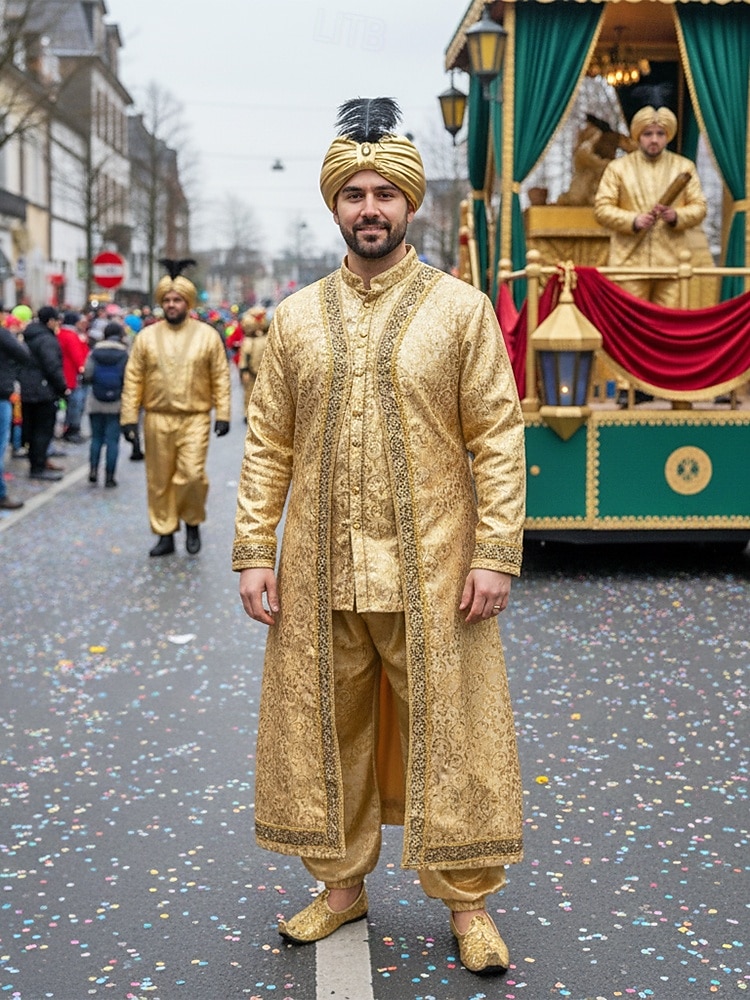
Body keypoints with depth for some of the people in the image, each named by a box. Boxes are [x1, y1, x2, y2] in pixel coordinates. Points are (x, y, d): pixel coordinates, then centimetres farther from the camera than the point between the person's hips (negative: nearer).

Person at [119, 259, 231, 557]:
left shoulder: (207, 335, 2)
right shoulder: (147, 336, 4)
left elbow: (220, 378, 2)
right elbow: (133, 379, 4)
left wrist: (222, 415, -4)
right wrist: (129, 417, -1)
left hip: (195, 419, -2)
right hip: (157, 419, 2)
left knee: (192, 475, -12)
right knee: (159, 481, 6)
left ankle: (192, 523, 14)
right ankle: (165, 534, 19)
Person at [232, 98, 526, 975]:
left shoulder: (461, 309, 1)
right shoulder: (297, 318, 8)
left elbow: (498, 438, -3)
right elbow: (268, 445, 8)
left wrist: (496, 554, -11)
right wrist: (254, 552, 0)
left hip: (431, 571, -2)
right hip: (319, 570, 3)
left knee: (450, 734, 3)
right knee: (325, 730, 10)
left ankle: (467, 902, 17)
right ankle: (342, 884, 27)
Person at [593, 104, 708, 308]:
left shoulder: (685, 167, 13)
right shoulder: (617, 168, 7)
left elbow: (699, 207, 10)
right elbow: (602, 208, 2)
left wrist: (676, 216, -11)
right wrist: (633, 220, -14)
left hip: (672, 262, 1)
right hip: (630, 261, -1)